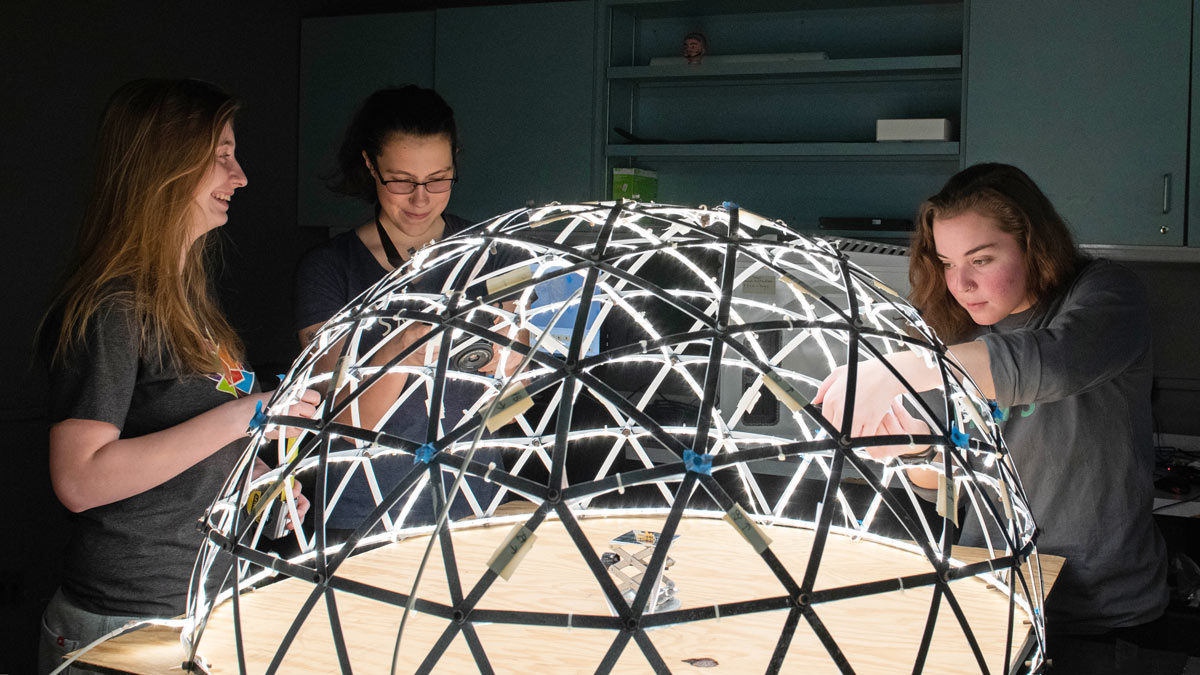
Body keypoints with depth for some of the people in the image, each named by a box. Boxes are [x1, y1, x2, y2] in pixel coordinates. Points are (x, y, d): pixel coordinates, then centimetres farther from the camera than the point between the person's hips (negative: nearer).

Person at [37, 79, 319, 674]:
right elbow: (80, 480, -25)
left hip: (204, 602, 9)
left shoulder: (185, 296, 14)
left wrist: (258, 478, 8)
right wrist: (238, 416, -24)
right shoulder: (111, 307, -16)